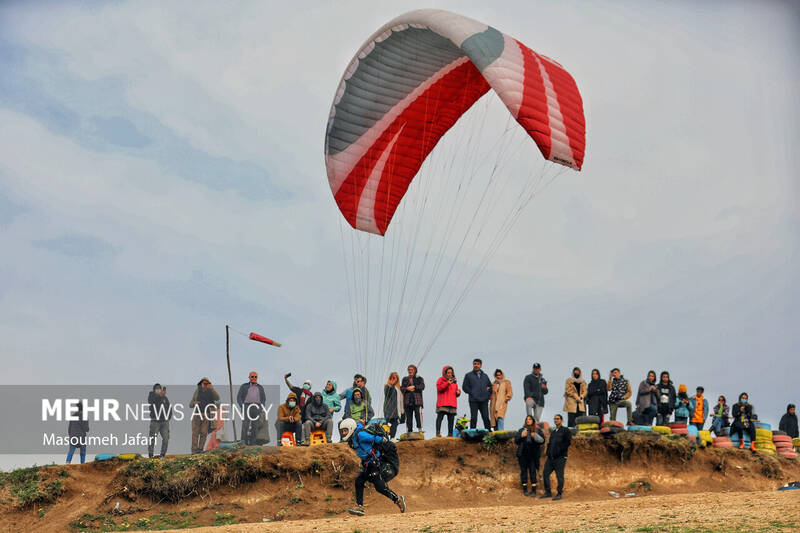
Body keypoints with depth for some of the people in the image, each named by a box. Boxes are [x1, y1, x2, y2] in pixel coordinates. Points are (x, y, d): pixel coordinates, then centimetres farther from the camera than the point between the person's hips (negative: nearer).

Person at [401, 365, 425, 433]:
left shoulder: (419, 378, 11)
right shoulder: (405, 379, 18)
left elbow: (422, 386, -5)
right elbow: (401, 388, 8)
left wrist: (414, 387, -12)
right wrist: (407, 389, -11)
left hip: (417, 400, -3)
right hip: (407, 401, 3)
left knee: (418, 414, -15)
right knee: (408, 416, 2)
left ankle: (420, 429, -17)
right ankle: (409, 430, 6)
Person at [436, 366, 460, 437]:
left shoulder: (454, 381, 23)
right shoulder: (441, 380, 7)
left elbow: (455, 394, 28)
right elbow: (439, 388, -11)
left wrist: (458, 393, 5)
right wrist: (447, 383, -18)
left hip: (452, 404, 5)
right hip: (442, 404, -5)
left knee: (451, 419, 2)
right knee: (440, 417, -14)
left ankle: (450, 433, 7)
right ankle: (438, 432, -18)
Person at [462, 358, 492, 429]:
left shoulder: (485, 376, 17)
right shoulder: (468, 375, 7)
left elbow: (490, 386, 25)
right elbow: (464, 387, 3)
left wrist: (488, 394, 10)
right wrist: (472, 393, -6)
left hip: (484, 401, 2)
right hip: (473, 401, -2)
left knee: (486, 418, -1)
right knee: (473, 418, -4)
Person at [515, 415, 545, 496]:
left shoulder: (538, 430, 7)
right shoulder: (521, 430, 12)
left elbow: (542, 440, -1)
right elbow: (516, 440, 7)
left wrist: (535, 436, -17)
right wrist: (521, 436, -11)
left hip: (533, 454, -2)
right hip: (523, 454, 2)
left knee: (532, 471, -7)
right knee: (524, 471, 4)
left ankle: (533, 490, -4)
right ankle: (525, 490, 12)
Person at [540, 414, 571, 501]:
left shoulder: (565, 430, -1)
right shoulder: (553, 431, 20)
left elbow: (568, 442, -9)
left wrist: (560, 449, -12)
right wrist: (548, 453, 11)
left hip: (560, 458, -7)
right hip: (550, 457, 7)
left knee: (559, 476, -4)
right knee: (545, 473, 4)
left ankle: (559, 494, 3)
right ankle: (548, 492, 13)